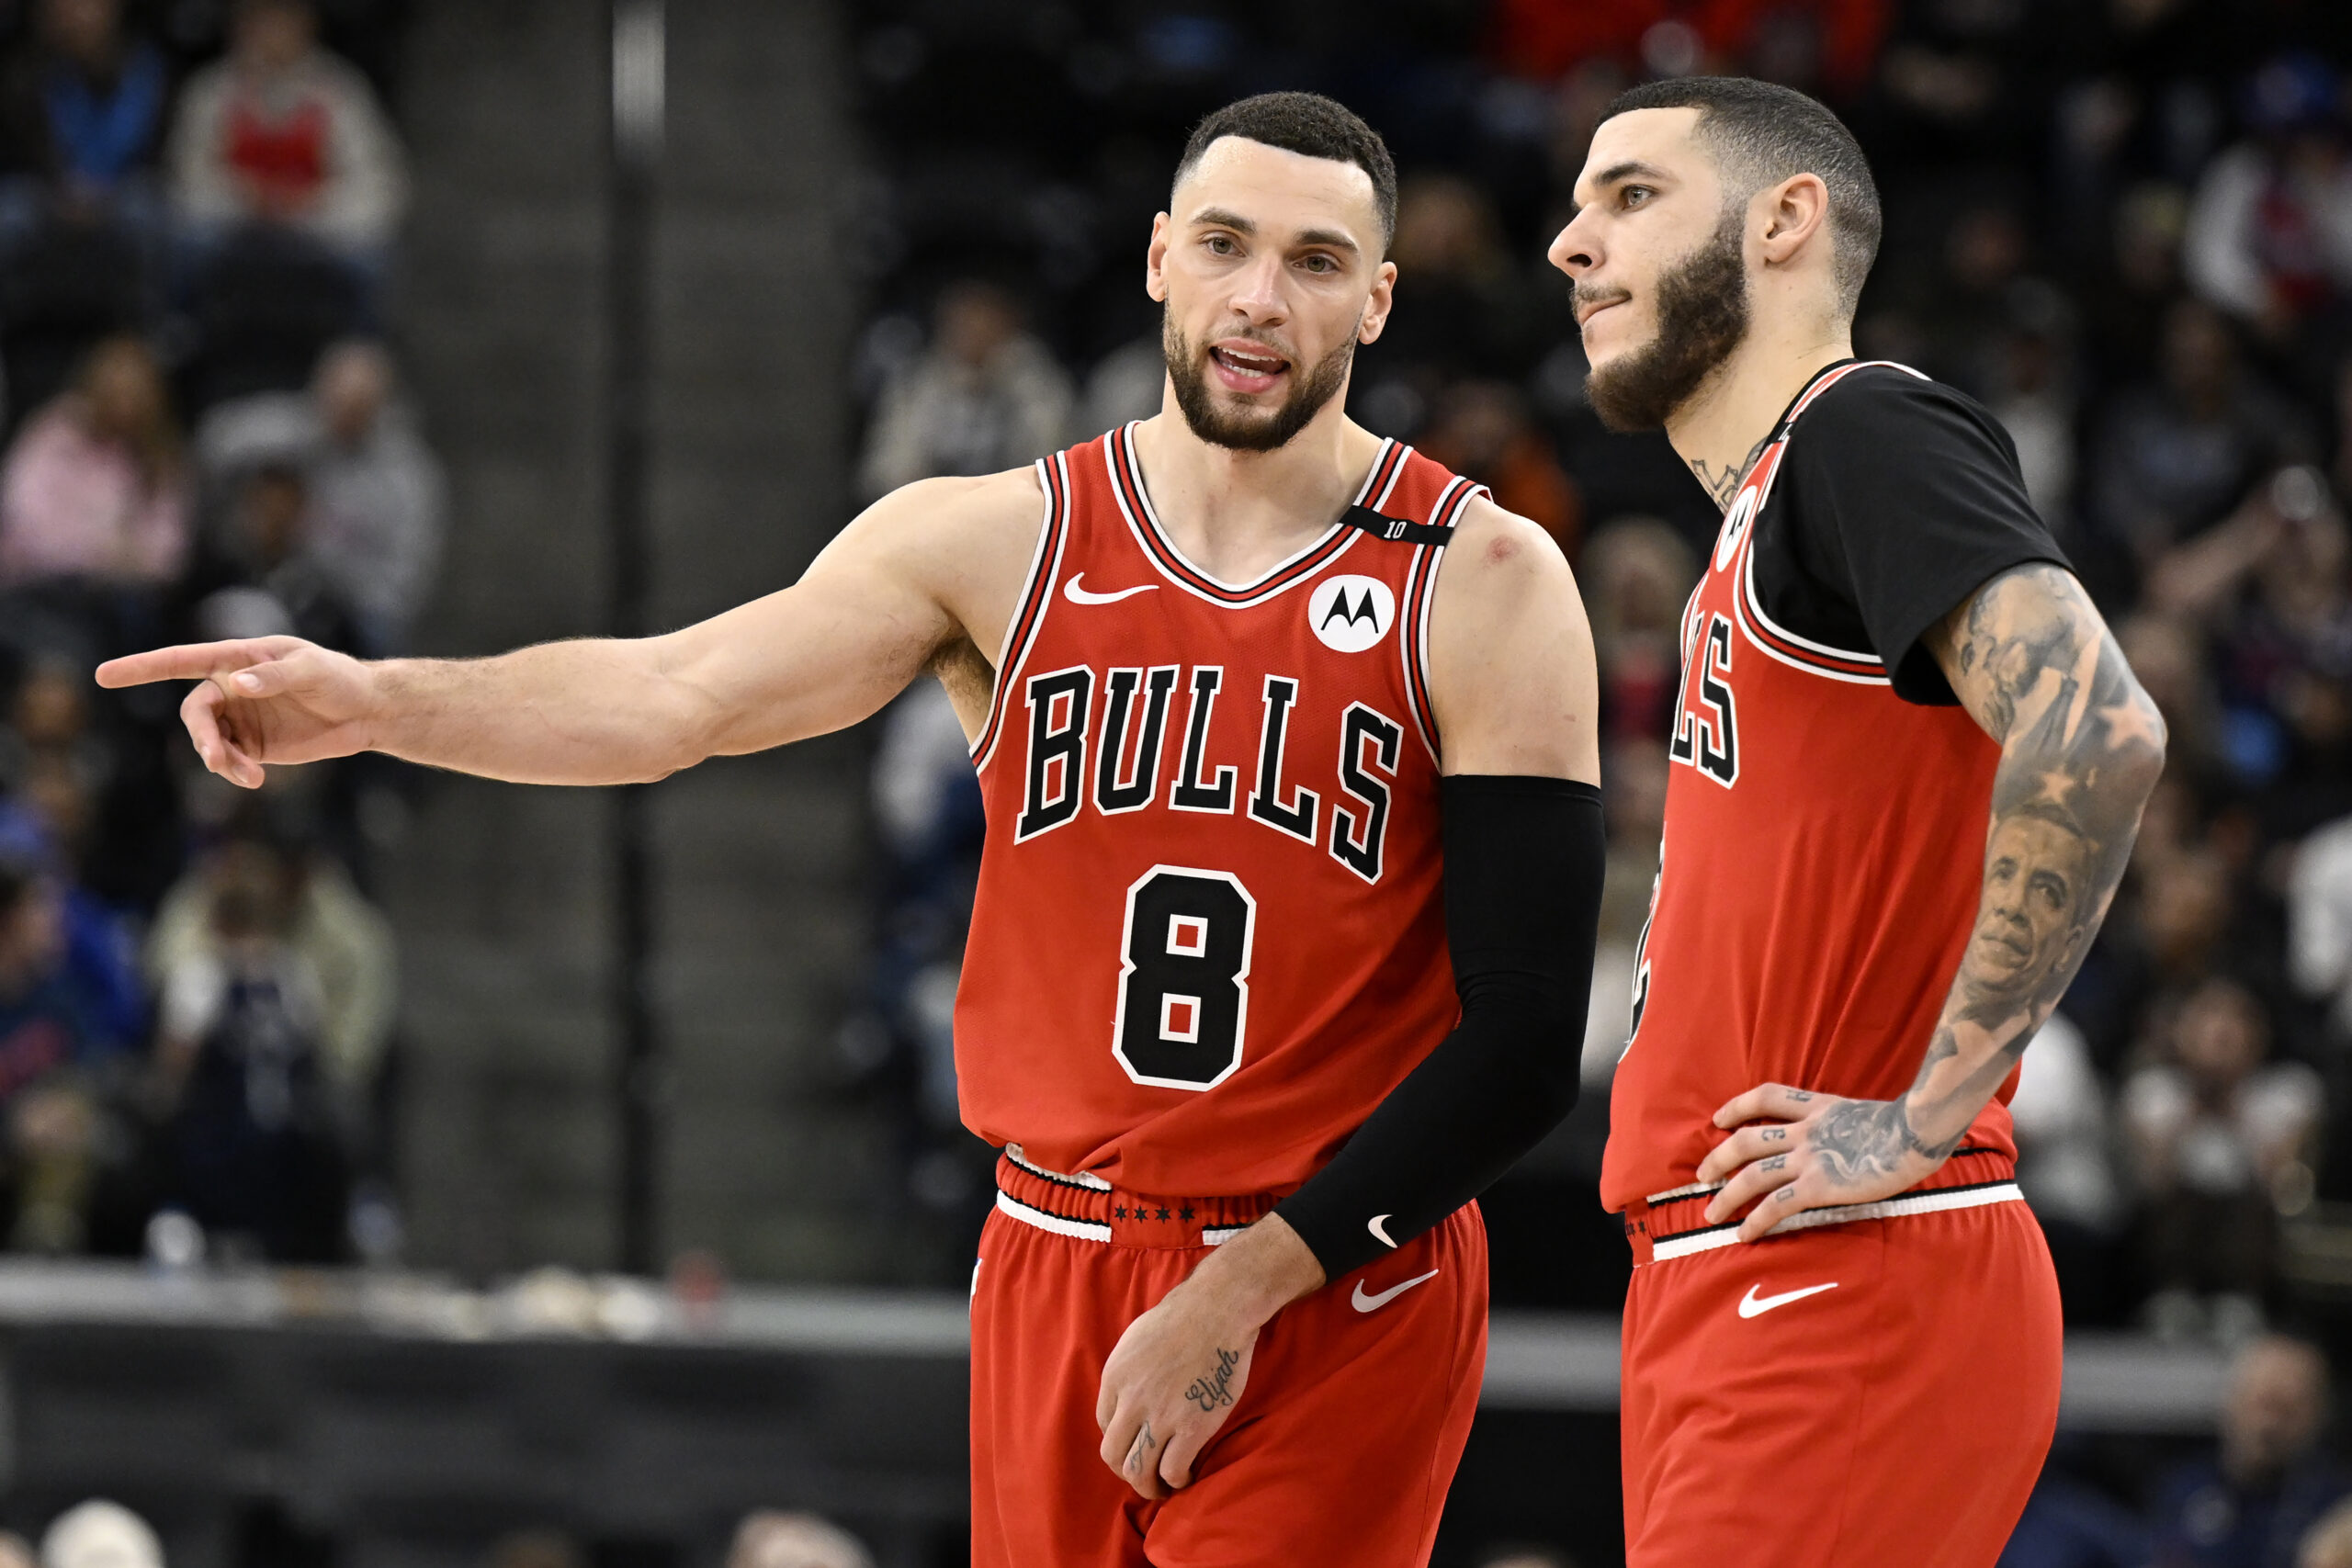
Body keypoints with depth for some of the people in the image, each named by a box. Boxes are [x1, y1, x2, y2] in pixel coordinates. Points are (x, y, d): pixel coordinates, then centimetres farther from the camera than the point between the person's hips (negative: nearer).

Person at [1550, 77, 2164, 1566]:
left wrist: (1923, 1119, -21)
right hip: (1727, 1291, 10)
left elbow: (2094, 733, -25)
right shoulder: (1762, 520, 22)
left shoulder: (1869, 435, -9)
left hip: (1848, 1303, -10)